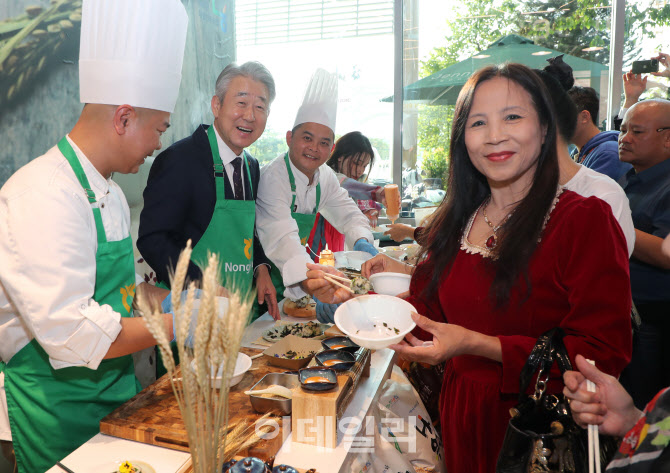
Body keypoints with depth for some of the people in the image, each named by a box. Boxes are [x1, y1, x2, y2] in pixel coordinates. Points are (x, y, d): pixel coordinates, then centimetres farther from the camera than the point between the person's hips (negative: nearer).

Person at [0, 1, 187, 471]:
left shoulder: (110, 193, 9)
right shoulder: (41, 195, -24)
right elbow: (74, 335, -30)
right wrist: (181, 324, -22)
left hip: (117, 391, 9)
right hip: (58, 405, -8)